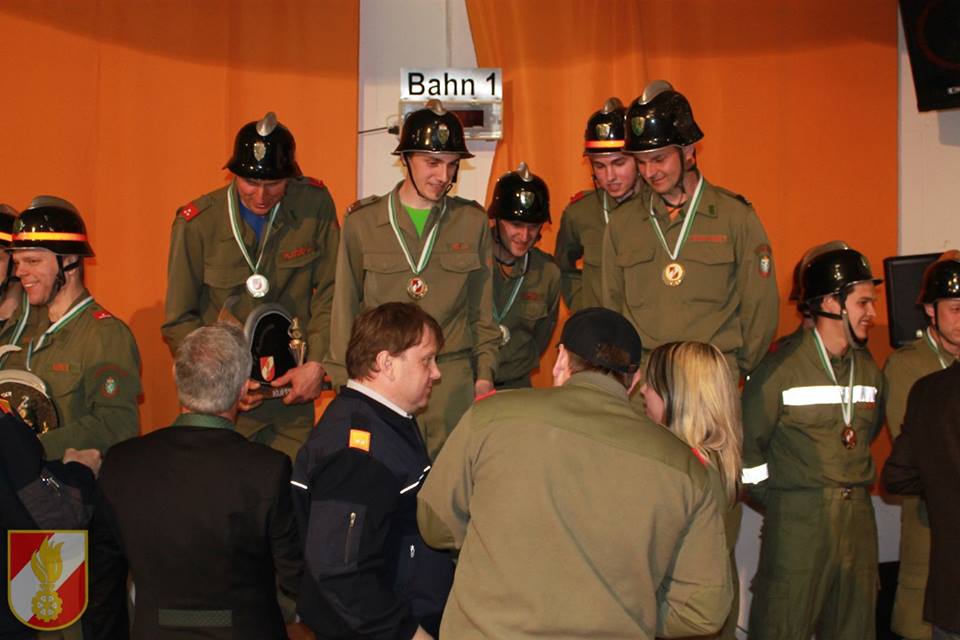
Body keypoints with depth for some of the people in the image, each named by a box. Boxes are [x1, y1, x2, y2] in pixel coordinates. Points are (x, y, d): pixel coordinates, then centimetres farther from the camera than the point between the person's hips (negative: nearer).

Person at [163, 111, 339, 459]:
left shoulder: (315, 205, -4)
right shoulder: (197, 222, -8)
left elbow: (330, 294, 1)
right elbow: (178, 322, -2)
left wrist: (317, 364, -8)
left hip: (292, 392, 1)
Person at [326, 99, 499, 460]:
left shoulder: (472, 221, 7)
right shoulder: (362, 222, 3)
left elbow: (482, 308, 14)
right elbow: (345, 308, 7)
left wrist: (484, 374, 8)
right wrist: (345, 382, 5)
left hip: (452, 384, 1)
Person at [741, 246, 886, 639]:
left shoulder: (868, 368, 11)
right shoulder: (782, 368, -9)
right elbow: (748, 441, -5)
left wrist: (855, 485, 16)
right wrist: (775, 499, 0)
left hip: (858, 515, 6)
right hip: (798, 517, -6)